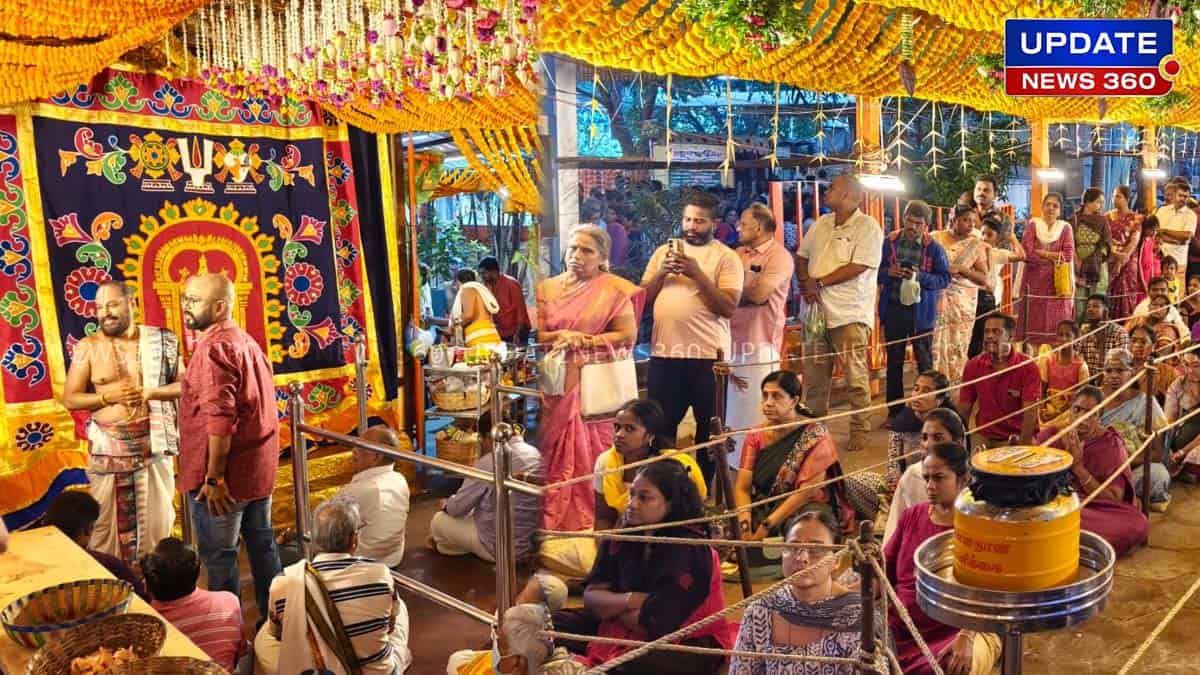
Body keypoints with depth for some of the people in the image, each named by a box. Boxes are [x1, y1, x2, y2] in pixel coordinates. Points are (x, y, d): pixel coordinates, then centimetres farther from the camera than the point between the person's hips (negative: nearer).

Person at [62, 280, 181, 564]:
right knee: (106, 521, 7)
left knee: (157, 518, 11)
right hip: (108, 447, 0)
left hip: (153, 443, 0)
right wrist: (108, 396, -16)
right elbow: (69, 399, 0)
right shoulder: (88, 347, -1)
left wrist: (149, 393, -16)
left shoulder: (161, 341, -1)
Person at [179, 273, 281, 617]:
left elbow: (220, 418, -25)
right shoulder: (247, 341, 12)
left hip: (225, 474, -9)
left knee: (218, 556, 3)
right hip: (259, 470, 9)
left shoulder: (214, 347, -17)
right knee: (261, 543, 18)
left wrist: (214, 478, -23)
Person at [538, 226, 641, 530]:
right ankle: (558, 523, 13)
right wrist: (561, 336, -12)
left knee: (597, 453, -3)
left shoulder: (615, 289, 0)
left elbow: (628, 335, -6)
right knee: (559, 454, 4)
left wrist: (583, 342, -11)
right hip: (560, 386, 4)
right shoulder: (548, 288, 12)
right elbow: (537, 336, 9)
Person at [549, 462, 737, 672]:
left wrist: (611, 605, -9)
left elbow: (653, 623, -25)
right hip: (623, 629, 7)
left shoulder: (689, 550, -22)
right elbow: (591, 596, -3)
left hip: (686, 642, -6)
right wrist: (629, 600, -21)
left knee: (638, 664, -38)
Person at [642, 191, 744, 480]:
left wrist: (697, 273, -18)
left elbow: (729, 307, -12)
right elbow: (642, 298, 9)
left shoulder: (726, 257, -1)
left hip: (707, 355, -3)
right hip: (664, 353, 3)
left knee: (709, 427, 9)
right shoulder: (663, 251, 12)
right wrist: (661, 272, -8)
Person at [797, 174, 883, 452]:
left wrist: (819, 283, -14)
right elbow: (801, 257, 14)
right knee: (814, 376, 13)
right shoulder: (821, 224, 13)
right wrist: (806, 284, -6)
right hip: (816, 311, 7)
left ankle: (859, 429, 11)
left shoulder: (868, 226, -8)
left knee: (855, 377, -1)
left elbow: (858, 267, -17)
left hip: (849, 314, -7)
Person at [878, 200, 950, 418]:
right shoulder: (889, 242, 1)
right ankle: (894, 410, 21)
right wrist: (889, 273, -15)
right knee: (894, 360, 10)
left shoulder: (934, 247, -4)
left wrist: (920, 276, -20)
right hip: (893, 308, 2)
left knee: (924, 361, 6)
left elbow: (944, 278, -5)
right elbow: (876, 272, 6)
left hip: (921, 311, -2)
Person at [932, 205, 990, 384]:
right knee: (936, 344, -5)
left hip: (963, 303, 1)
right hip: (937, 300, 0)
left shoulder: (976, 245, 5)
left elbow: (983, 278, 2)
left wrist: (961, 269, -12)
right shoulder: (936, 238, 5)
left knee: (958, 347, 1)